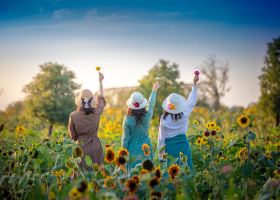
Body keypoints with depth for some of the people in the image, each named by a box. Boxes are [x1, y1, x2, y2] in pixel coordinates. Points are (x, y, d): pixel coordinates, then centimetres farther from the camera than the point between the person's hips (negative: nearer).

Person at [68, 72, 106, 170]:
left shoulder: (73, 116, -13)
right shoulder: (96, 112, -9)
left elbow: (73, 136, -2)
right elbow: (101, 98, 12)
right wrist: (100, 81, 23)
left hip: (82, 149, -1)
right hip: (95, 149, 1)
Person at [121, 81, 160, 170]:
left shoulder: (128, 120, -13)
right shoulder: (147, 116, -7)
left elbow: (125, 138, -6)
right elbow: (150, 105, 14)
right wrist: (154, 90, 29)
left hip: (133, 150, -2)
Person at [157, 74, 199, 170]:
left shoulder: (164, 119, -8)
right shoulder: (184, 115, -5)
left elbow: (161, 138, -3)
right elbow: (191, 102, 10)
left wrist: (160, 155, 6)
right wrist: (194, 84, 18)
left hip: (170, 146, -1)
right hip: (183, 145, 1)